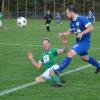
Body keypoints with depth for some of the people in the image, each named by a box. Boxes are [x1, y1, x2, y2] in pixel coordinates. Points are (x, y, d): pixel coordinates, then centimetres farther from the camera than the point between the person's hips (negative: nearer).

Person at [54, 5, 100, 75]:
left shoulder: (82, 19, -19)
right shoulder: (72, 22, 5)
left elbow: (91, 28, -24)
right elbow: (71, 31, 20)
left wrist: (82, 33, -31)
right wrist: (63, 34, 4)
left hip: (85, 42, -10)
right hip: (79, 42, 10)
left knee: (70, 53, -20)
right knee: (85, 58, 25)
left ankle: (58, 71, -20)